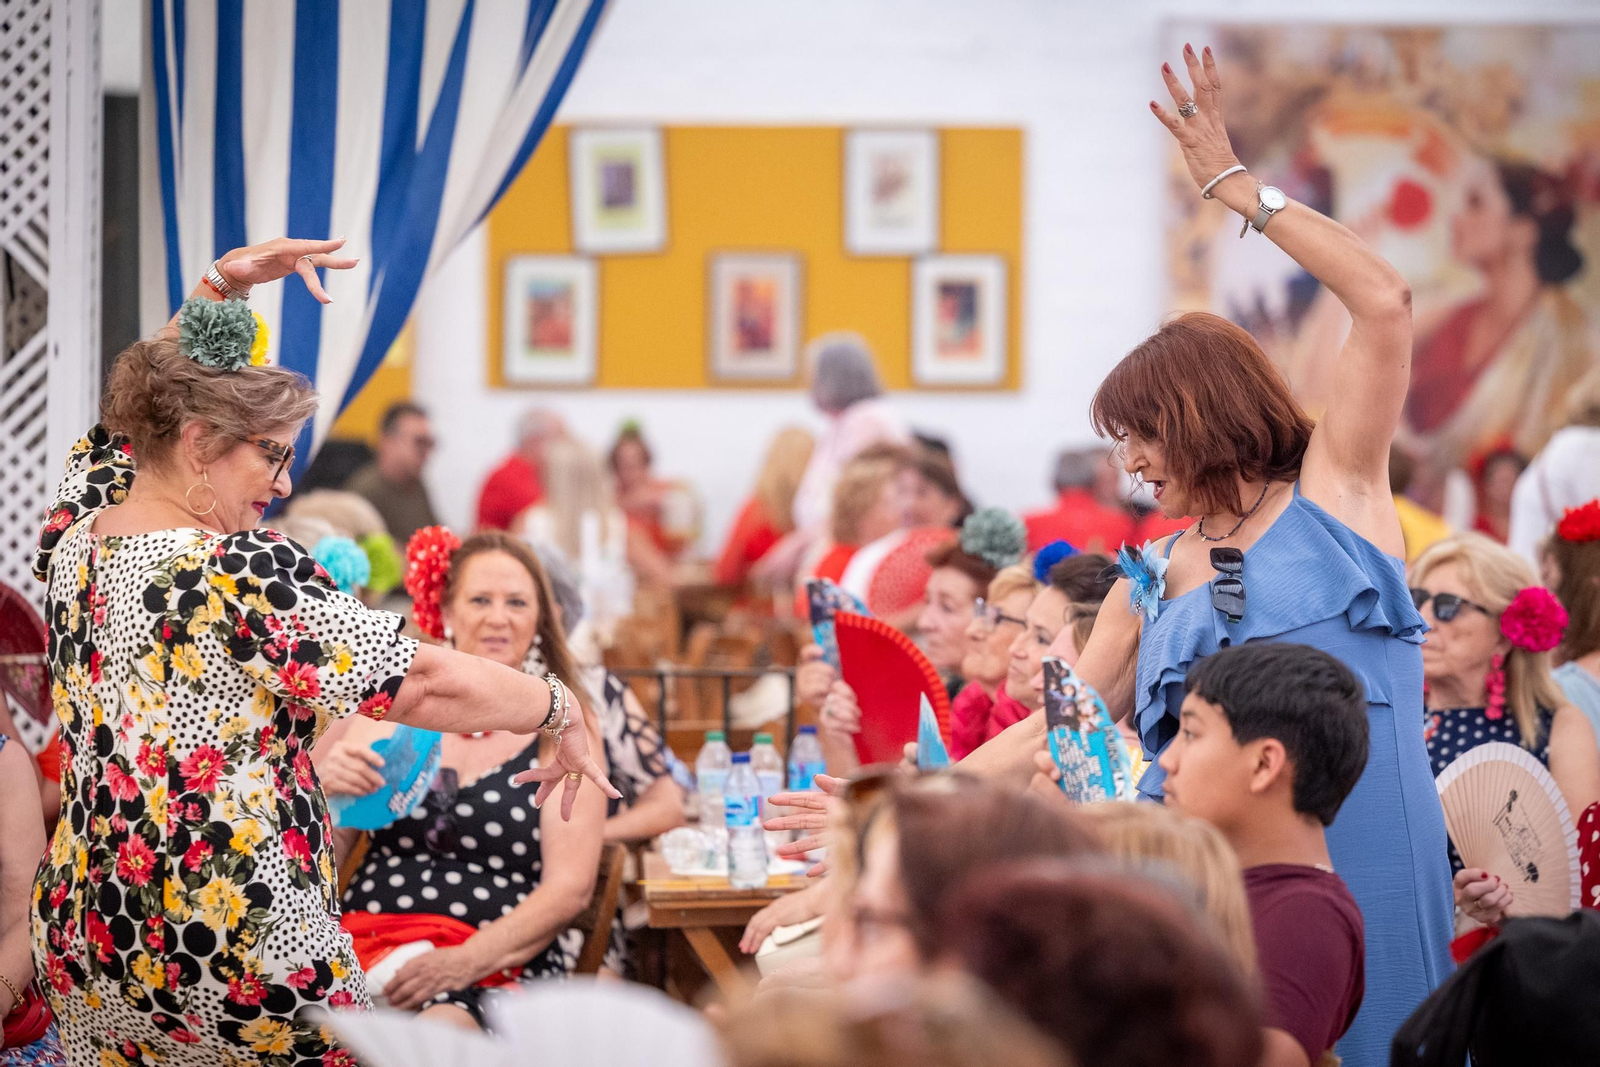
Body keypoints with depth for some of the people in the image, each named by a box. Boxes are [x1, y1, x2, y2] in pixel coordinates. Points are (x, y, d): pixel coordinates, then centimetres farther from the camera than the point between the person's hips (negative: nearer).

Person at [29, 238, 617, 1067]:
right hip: (241, 961, -8)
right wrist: (565, 712, -4)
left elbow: (143, 405, 22)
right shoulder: (246, 578, -19)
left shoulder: (73, 536, 2)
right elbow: (435, 685, -19)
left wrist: (221, 286, 18)